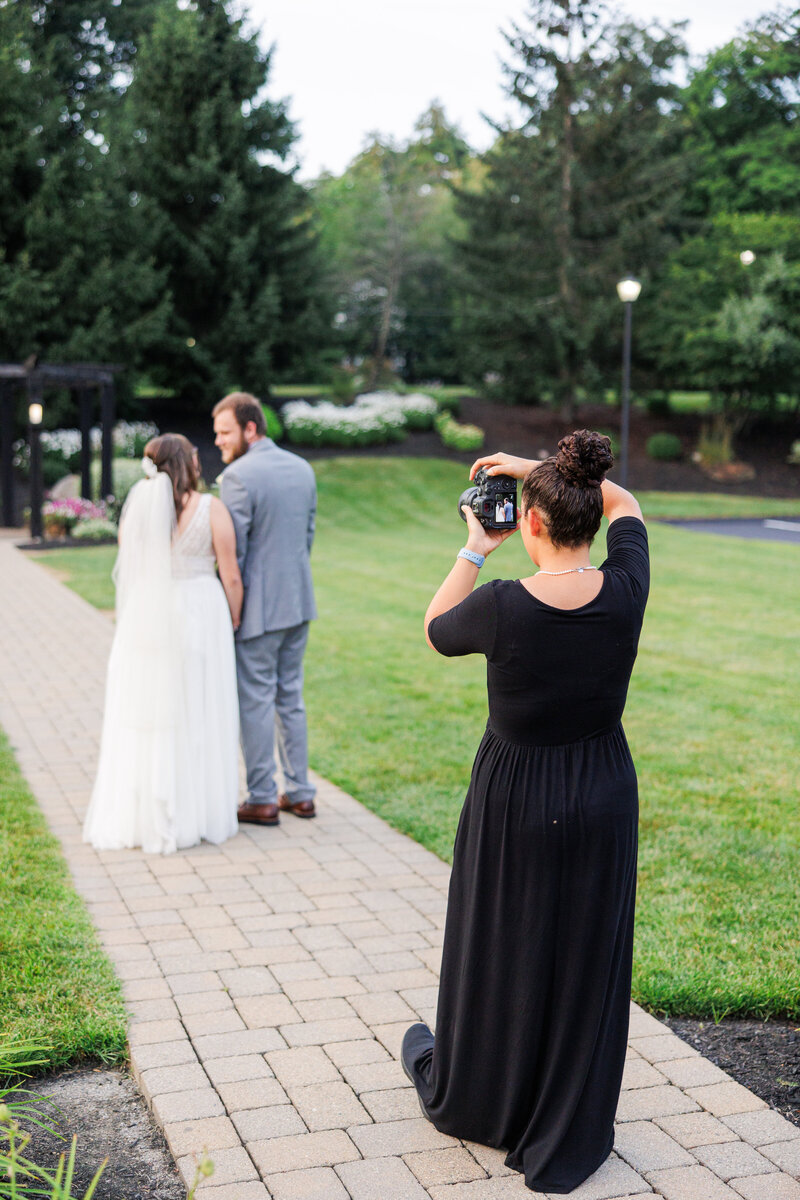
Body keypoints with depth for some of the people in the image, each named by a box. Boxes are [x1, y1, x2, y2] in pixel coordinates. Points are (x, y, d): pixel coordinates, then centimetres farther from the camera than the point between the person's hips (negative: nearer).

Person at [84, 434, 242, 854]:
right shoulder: (210, 508, -9)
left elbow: (129, 573, 5)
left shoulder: (135, 508, 0)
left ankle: (137, 816, 14)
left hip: (144, 620, 3)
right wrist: (234, 623, 6)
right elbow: (231, 577, -7)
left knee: (142, 718, 10)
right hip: (198, 618, -3)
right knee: (196, 716, 6)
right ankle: (196, 814, 13)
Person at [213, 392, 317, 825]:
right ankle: (300, 793, 22)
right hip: (298, 601, 8)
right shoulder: (303, 469, 8)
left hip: (257, 607, -8)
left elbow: (232, 550, -16)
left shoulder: (238, 476, -16)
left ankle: (262, 800, 10)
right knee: (290, 696, 16)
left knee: (255, 702, 2)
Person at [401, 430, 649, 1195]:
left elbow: (436, 630, 1)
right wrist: (541, 469, 5)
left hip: (515, 797, -2)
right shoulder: (624, 592, -13)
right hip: (602, 795, 3)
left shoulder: (503, 606, -23)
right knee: (585, 959, 15)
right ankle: (568, 1138, 28)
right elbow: (624, 505, 8)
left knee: (499, 947, 19)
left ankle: (467, 1096, 44)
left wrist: (474, 551, 5)